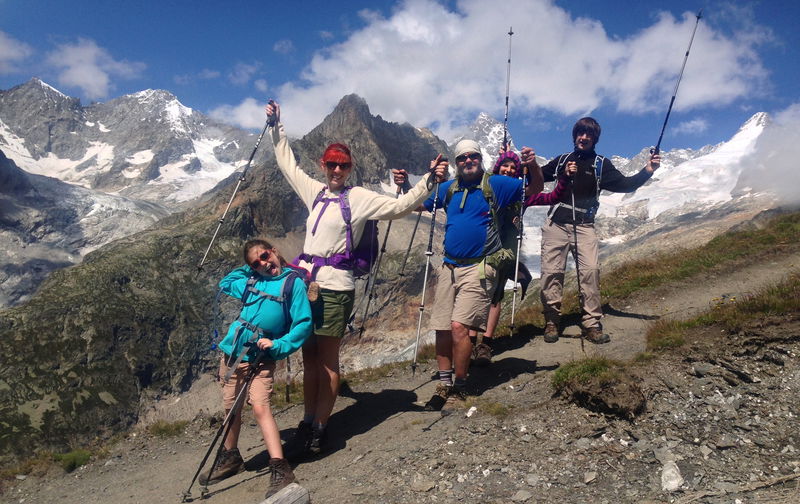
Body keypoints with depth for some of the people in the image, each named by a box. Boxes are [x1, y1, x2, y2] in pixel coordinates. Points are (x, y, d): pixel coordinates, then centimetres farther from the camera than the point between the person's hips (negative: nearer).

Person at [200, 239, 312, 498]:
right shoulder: (250, 281, 6)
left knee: (260, 407, -18)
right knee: (231, 408, 15)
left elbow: (304, 323, -12)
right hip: (232, 352, 5)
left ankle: (280, 470, -17)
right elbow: (225, 284, 26)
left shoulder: (293, 282, -8)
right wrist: (245, 270, 14)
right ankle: (230, 458, 35)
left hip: (261, 358, -5)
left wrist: (279, 345, -21)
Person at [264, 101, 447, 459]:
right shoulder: (315, 191, 14)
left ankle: (319, 430, 5)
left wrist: (429, 182, -18)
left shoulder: (360, 198, -1)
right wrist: (276, 127, 31)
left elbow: (400, 206, -6)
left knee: (327, 358, -2)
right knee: (309, 356, 10)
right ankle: (307, 424, 18)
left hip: (335, 286, -6)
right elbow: (288, 165, 27)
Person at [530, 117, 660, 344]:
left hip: (584, 225, -1)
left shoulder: (601, 164, 12)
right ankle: (552, 322, 6)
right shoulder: (562, 160, 16)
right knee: (551, 271, -5)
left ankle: (591, 324, -11)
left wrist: (646, 171, -10)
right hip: (556, 223, 1)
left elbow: (624, 184, 4)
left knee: (591, 269, -17)